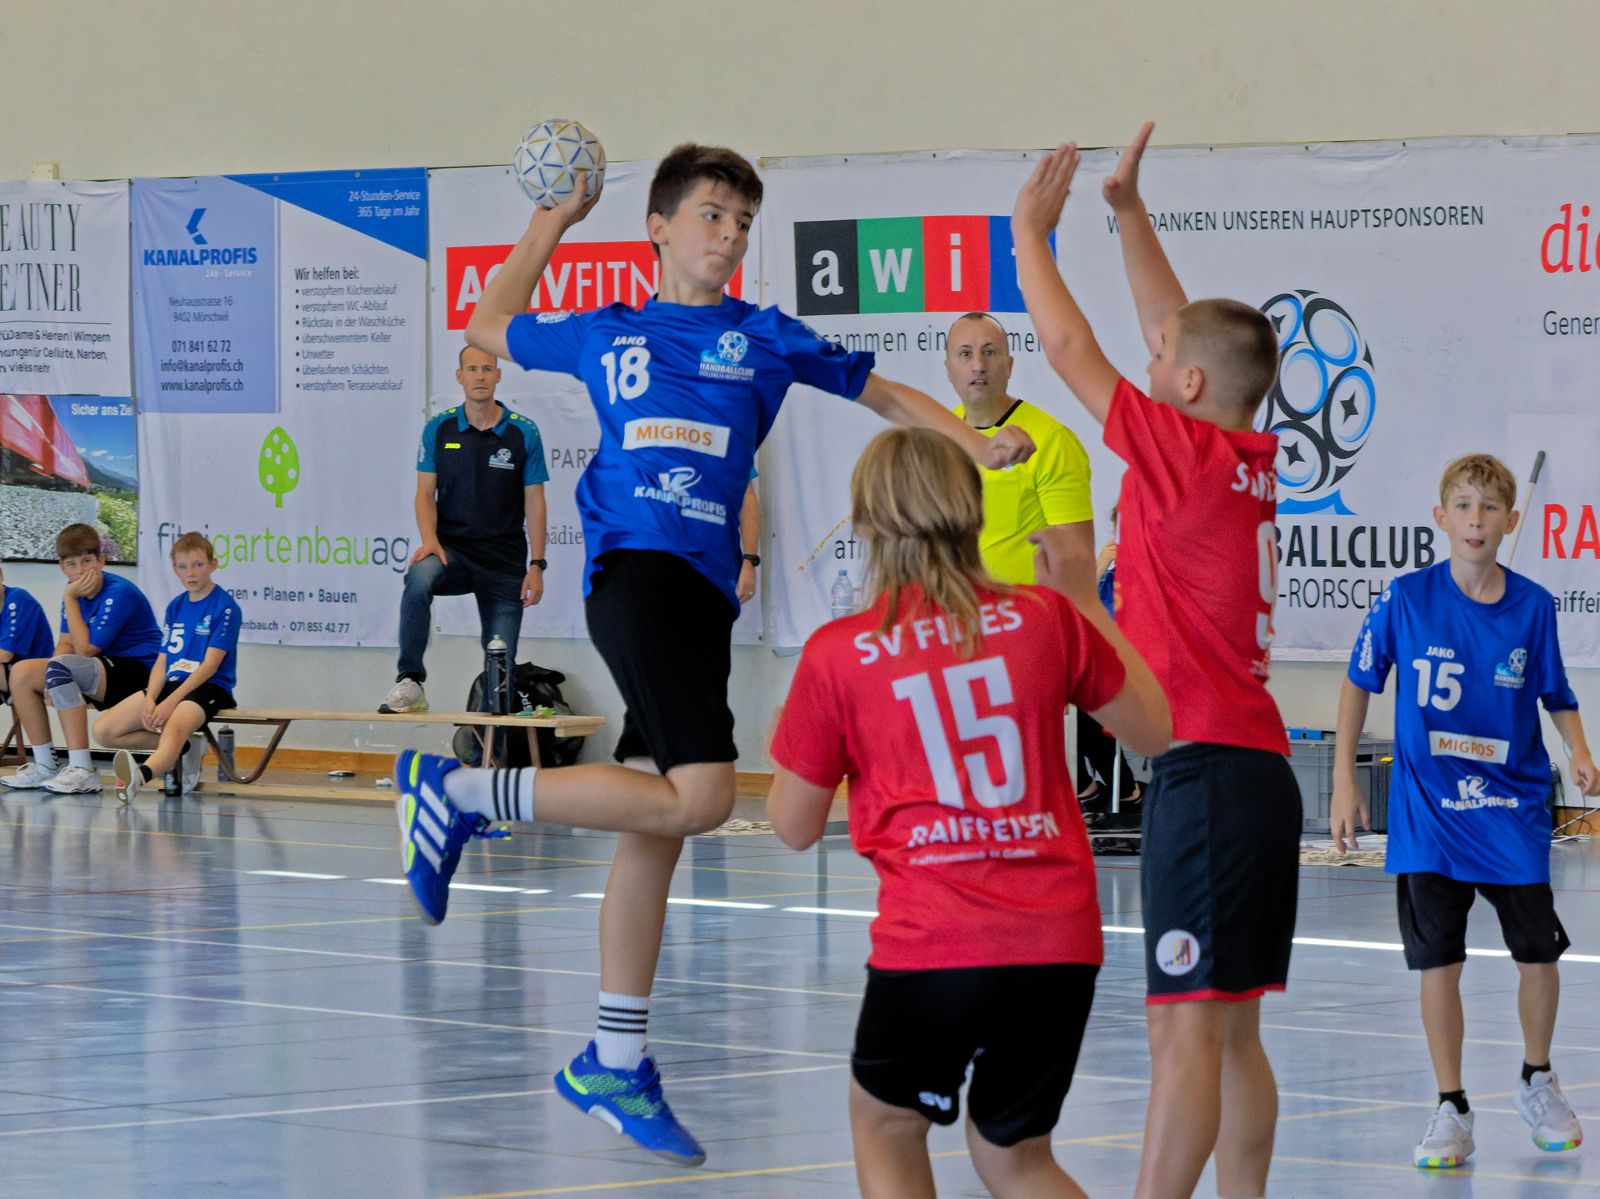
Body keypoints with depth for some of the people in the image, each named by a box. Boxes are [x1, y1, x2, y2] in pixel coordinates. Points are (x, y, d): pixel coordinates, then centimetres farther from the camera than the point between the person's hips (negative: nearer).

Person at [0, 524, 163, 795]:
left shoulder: (119, 594, -18)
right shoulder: (77, 592, 7)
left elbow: (85, 649, -19)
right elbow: (66, 644, 7)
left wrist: (70, 599, -16)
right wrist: (53, 680, -13)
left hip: (138, 672, -9)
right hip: (104, 675, 9)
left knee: (60, 668, -32)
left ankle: (82, 771, -36)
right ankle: (45, 766, 3)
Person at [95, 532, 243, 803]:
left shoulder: (225, 607, -6)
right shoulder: (175, 607, 15)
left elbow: (210, 665, -13)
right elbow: (162, 662, 11)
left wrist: (171, 701, -21)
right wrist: (150, 699, -9)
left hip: (208, 688, -8)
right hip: (171, 684, 8)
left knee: (175, 727, -41)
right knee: (103, 731, -7)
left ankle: (141, 775, -73)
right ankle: (184, 749, 0)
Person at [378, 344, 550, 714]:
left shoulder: (523, 433, 0)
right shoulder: (439, 429, 3)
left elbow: (534, 503, 1)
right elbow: (426, 493, 3)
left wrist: (536, 566, -5)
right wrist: (429, 540, -16)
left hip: (504, 559, 0)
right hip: (452, 548, 0)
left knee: (501, 665, -2)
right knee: (419, 578, -34)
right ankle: (410, 682, -31)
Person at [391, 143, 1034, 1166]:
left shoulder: (764, 338, 17)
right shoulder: (605, 335, 13)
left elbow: (882, 394, 23)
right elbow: (489, 327, 29)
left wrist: (978, 446, 10)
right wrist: (553, 223, 30)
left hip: (704, 591, 4)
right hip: (636, 570, -4)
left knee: (657, 828, 8)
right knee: (698, 797, -22)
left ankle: (616, 1066, 15)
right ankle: (462, 793, -10)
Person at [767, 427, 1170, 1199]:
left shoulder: (837, 653, 0)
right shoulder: (1046, 619, 4)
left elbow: (796, 827, 9)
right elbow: (1153, 730, 19)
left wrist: (783, 751, 29)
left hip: (930, 944, -3)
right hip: (1060, 942, 3)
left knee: (885, 1128, 23)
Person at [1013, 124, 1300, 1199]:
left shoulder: (1186, 454, -11)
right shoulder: (1252, 461, 11)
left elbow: (1072, 349, -5)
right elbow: (1185, 333, 24)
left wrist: (1031, 232, 7)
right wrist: (1128, 212, 27)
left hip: (1205, 774, -9)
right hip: (1258, 773, 9)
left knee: (1188, 1029, -12)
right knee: (1232, 1033, 10)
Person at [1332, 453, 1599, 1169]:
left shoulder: (1532, 606, -3)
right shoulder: (1407, 599, -7)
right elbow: (1360, 681, 4)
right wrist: (1343, 776, 2)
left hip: (1513, 808, 1)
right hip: (1427, 813, -1)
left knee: (1537, 955, 4)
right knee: (1439, 963, -1)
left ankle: (1537, 1082, 29)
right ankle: (1451, 1111, 10)